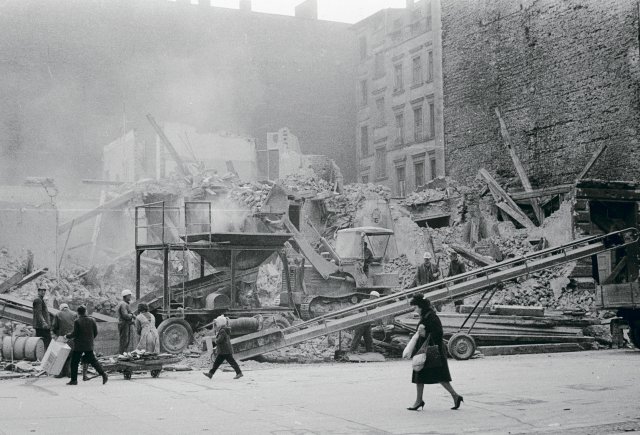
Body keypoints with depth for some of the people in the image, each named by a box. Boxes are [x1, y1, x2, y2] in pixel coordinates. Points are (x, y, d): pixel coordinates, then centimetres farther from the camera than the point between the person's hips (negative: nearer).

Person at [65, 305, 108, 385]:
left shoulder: (77, 321, -12)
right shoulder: (92, 320, 3)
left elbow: (75, 334, -13)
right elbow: (96, 332, 6)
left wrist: (67, 336, 4)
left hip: (79, 346, -5)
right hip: (89, 346, 5)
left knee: (74, 362, 6)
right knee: (92, 360, 10)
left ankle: (74, 380, 7)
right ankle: (103, 374, -2)